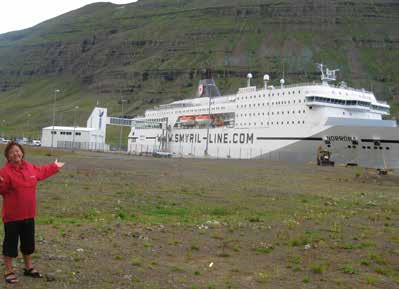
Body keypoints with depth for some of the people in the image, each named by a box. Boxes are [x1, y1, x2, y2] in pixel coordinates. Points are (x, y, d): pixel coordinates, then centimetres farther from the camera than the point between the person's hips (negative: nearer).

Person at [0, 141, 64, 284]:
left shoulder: (30, 167, 6)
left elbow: (42, 171, 26)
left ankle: (28, 267, 34)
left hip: (28, 214, 6)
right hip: (12, 215, -6)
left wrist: (54, 167, 37)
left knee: (28, 242, 17)